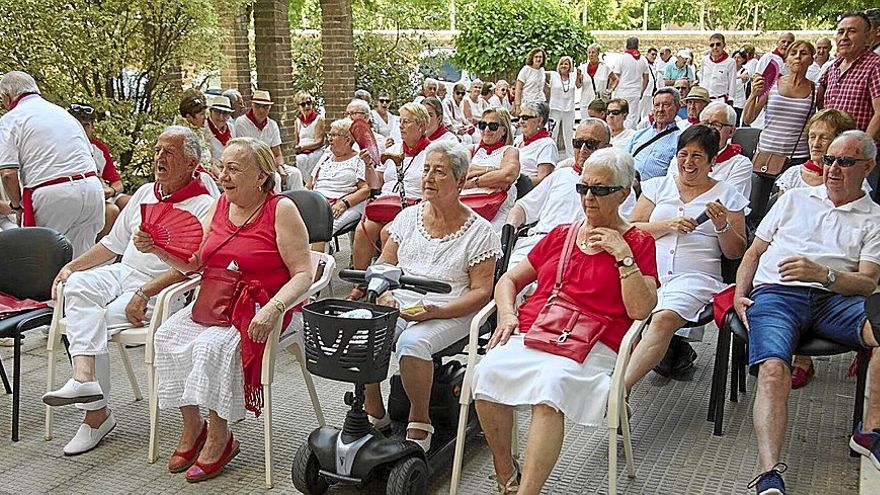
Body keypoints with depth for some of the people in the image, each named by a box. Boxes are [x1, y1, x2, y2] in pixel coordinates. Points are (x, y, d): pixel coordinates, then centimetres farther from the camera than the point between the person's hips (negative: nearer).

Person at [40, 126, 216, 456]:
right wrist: (72, 266, 7)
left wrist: (145, 293, -23)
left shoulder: (203, 206, -8)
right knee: (78, 285, -22)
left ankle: (96, 413, -12)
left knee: (96, 321, -22)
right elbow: (113, 244, 20)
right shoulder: (145, 193, 17)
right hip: (122, 273, 7)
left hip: (164, 291, -6)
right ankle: (84, 376, -32)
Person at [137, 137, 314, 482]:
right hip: (214, 301, 7)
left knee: (212, 345, -29)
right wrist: (157, 249, -4)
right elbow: (191, 262, 13)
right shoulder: (220, 205, 11)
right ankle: (192, 427, -3)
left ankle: (219, 438, -11)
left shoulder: (281, 210, -9)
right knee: (168, 336, -15)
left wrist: (273, 309, -27)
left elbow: (303, 274, -14)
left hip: (260, 308, -6)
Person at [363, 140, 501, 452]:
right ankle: (374, 414, -3)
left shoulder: (479, 232, -2)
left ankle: (419, 423, -12)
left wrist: (436, 312, -19)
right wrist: (385, 296, -6)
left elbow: (481, 292, -5)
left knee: (413, 342, -35)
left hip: (449, 315, -4)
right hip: (399, 306, 5)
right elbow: (383, 266, 16)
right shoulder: (409, 217, 12)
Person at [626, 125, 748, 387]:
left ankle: (620, 389, -40)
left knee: (664, 318, -34)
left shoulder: (727, 195, 15)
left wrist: (722, 226, -6)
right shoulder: (658, 186, 19)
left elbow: (736, 253, 13)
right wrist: (668, 225, -3)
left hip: (696, 277, -2)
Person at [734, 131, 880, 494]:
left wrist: (823, 273, -16)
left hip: (834, 298, 0)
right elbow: (754, 252, 25)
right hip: (775, 293, 0)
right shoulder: (795, 198, 25)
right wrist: (739, 295, 7)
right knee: (774, 370, -29)